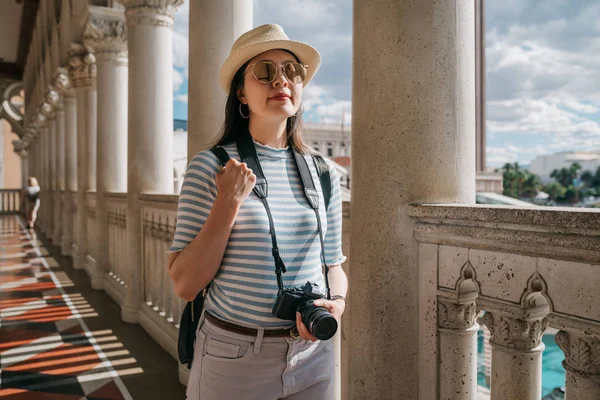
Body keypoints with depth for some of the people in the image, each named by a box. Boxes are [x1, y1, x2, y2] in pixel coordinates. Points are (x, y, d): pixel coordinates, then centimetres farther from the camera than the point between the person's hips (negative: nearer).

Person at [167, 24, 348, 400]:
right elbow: (185, 285, -11)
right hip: (232, 355, -3)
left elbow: (333, 263, 10)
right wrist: (228, 203, -18)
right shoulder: (210, 167, -9)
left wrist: (337, 302, -10)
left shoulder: (324, 173, 2)